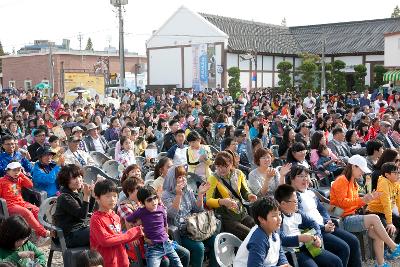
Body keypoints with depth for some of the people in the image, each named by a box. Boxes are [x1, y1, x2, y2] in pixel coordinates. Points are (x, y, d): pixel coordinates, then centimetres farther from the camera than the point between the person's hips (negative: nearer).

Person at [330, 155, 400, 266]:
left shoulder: (353, 183, 21)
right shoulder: (341, 180, -8)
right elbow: (342, 203, -17)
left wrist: (369, 198, 6)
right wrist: (362, 199, -23)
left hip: (352, 217, 9)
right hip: (343, 220, -9)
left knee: (378, 235, -9)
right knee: (374, 218, -23)